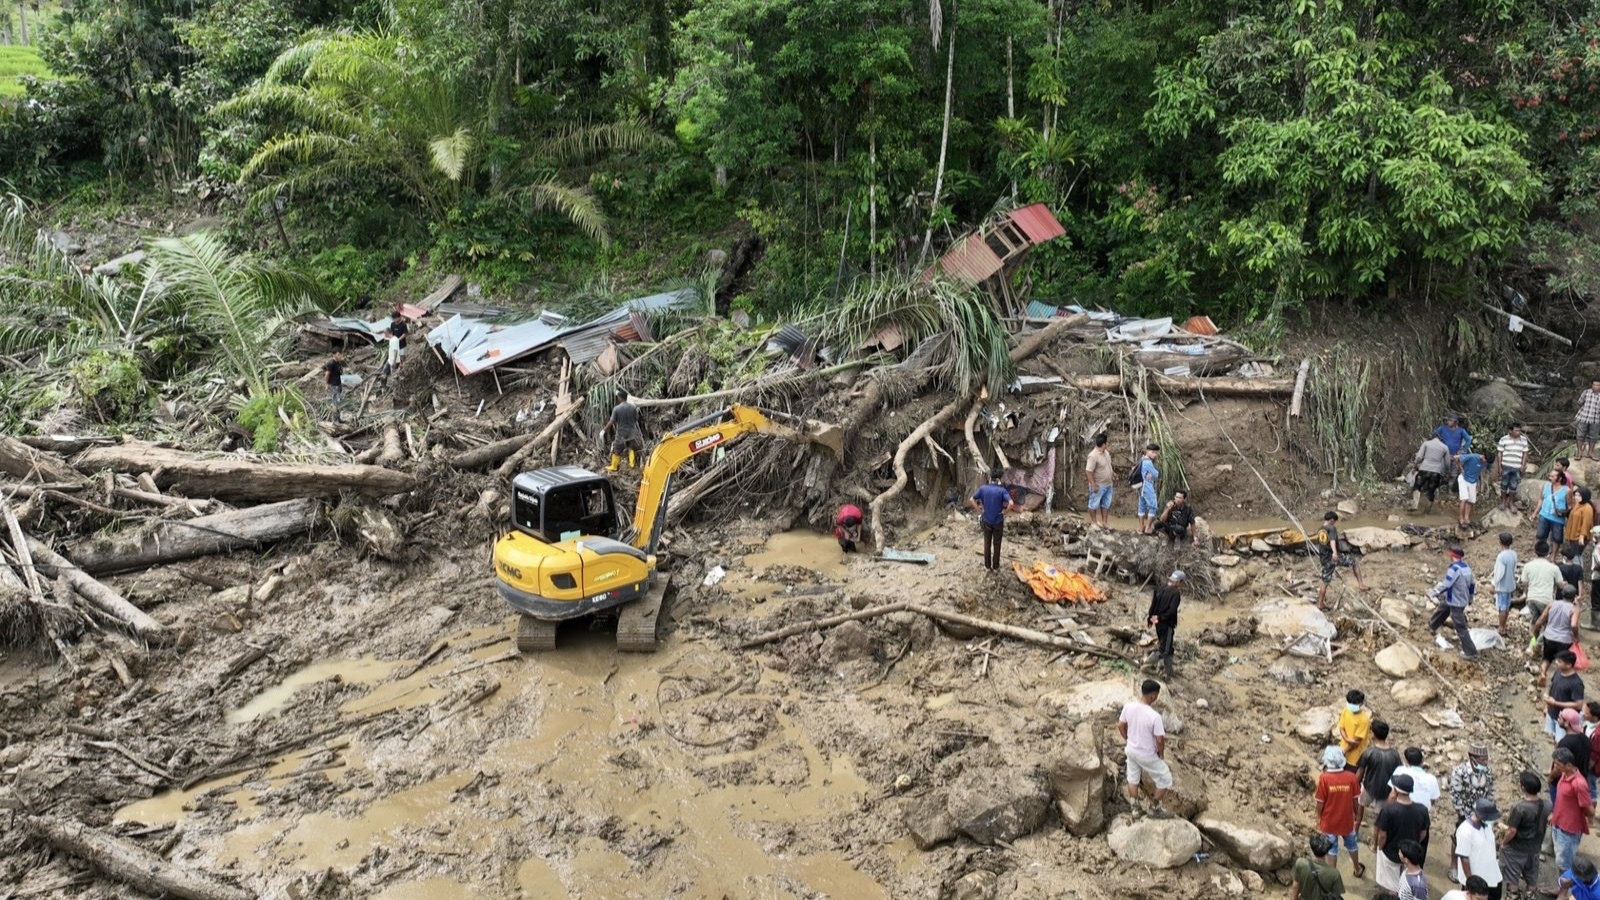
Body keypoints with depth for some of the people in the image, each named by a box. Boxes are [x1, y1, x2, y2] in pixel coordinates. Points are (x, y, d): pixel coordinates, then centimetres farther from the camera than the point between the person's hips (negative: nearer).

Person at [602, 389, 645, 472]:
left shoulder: (616, 409, -15)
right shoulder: (633, 407, -7)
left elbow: (611, 422, -13)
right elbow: (636, 420, 3)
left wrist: (604, 430, -3)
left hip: (621, 433, -2)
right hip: (632, 432, 2)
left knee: (616, 450, 12)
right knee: (632, 448, 21)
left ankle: (614, 466, 20)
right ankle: (632, 463, 21)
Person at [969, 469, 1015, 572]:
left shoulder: (983, 489, -7)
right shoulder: (1002, 490, -16)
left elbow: (971, 500, -8)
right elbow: (1011, 504, -28)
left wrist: (980, 509, -2)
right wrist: (1004, 511, -12)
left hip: (986, 521, 2)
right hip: (998, 522, -2)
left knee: (987, 544, 16)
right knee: (996, 545, 12)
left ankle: (987, 566, 25)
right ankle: (995, 567, 21)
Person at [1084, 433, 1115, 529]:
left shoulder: (1106, 452, 2)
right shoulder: (1093, 456, -26)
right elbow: (1089, 471, -26)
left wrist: (1113, 473, 16)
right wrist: (1093, 485, -26)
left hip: (1108, 484, 9)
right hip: (1098, 486, -9)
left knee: (1106, 504, 16)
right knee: (1094, 504, 7)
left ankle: (1104, 522, 27)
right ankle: (1093, 522, 20)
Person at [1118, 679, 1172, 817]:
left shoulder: (1128, 707, -15)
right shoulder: (1154, 716, -32)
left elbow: (1120, 725, 0)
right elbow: (1160, 740, -24)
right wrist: (1161, 755, -4)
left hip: (1131, 750, 6)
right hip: (1147, 755, -6)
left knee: (1133, 778, 27)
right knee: (1165, 779, 18)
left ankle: (1135, 808, 41)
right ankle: (1155, 809, 30)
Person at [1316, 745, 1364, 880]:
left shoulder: (1324, 778, -23)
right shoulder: (1351, 777, -16)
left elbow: (1320, 803, -15)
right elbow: (1355, 800, -5)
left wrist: (1318, 818, 2)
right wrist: (1356, 814, 14)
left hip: (1329, 821, -3)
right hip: (1346, 820, 3)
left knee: (1332, 848, 17)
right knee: (1352, 844, 27)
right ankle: (1358, 869, 48)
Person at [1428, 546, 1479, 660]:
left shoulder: (1455, 569, -26)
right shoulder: (1467, 568, 2)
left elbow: (1445, 585, -25)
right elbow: (1472, 585, 13)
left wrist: (1432, 593, -13)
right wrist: (1470, 598, 27)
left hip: (1455, 603, -9)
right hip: (1463, 600, 9)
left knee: (1461, 628, -3)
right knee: (1441, 610, 31)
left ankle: (1471, 652, 0)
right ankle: (1432, 627, 54)